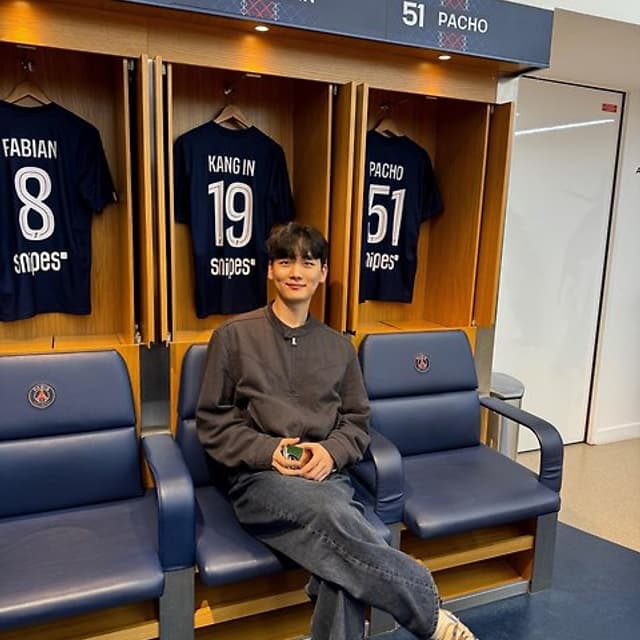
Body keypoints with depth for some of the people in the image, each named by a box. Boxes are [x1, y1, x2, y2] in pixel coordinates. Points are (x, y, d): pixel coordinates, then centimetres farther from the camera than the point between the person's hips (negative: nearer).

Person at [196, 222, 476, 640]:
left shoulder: (339, 346, 16)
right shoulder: (234, 336, 6)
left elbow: (357, 421, 17)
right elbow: (212, 422, 5)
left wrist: (331, 451, -5)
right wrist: (267, 451, -10)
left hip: (328, 476, 3)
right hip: (261, 478, -2)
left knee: (343, 561, -32)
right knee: (334, 515, -35)